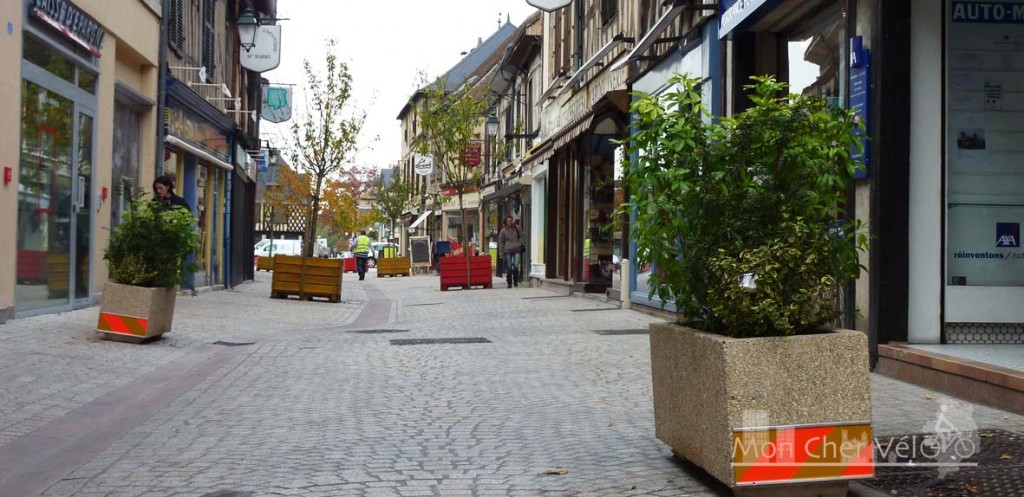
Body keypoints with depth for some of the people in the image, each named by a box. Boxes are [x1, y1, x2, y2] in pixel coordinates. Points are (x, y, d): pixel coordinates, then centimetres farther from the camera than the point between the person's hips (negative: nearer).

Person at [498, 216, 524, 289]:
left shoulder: (516, 228, 7)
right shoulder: (503, 231, 2)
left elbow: (521, 236, 20)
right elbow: (500, 242, 4)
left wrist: (519, 244, 5)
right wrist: (502, 252, -1)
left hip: (516, 250, 1)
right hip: (508, 251, -1)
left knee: (516, 266, -10)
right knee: (509, 268, -1)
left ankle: (516, 282, 7)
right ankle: (509, 283, 8)